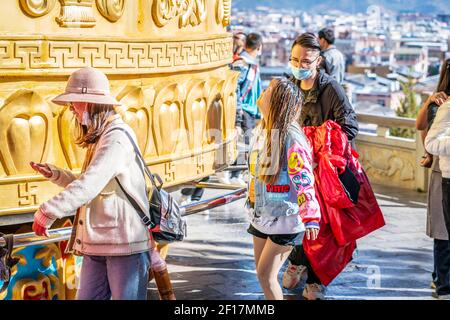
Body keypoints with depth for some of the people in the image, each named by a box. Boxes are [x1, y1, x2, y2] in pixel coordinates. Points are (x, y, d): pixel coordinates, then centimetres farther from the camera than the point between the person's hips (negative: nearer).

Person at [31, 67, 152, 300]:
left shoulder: (117, 137, -14)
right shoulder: (98, 137, 18)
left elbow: (91, 184, -25)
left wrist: (48, 211, -26)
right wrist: (54, 174, 9)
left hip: (126, 244, -9)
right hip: (96, 245, 9)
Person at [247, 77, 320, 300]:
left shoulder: (291, 138, -21)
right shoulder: (261, 130, 5)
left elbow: (304, 182, -24)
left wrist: (311, 219, -30)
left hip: (285, 218, -8)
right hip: (262, 215, 8)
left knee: (265, 273, -7)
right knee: (263, 271, 13)